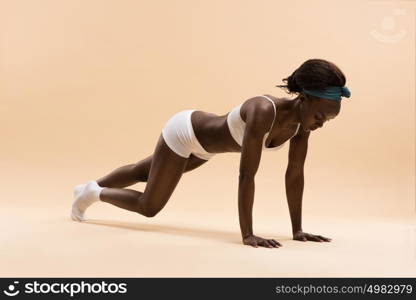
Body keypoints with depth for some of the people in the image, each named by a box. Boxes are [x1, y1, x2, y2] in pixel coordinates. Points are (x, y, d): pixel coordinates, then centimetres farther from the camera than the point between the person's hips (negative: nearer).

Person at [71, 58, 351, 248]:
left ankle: (91, 187, 52)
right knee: (149, 206, 0)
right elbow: (247, 175, -42)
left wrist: (298, 229, -12)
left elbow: (295, 173, -13)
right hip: (184, 131, -8)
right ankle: (93, 192, 27)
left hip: (203, 141, 8)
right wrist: (248, 234, -40)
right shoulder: (263, 111, -42)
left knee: (144, 173, 27)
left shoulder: (303, 119, -18)